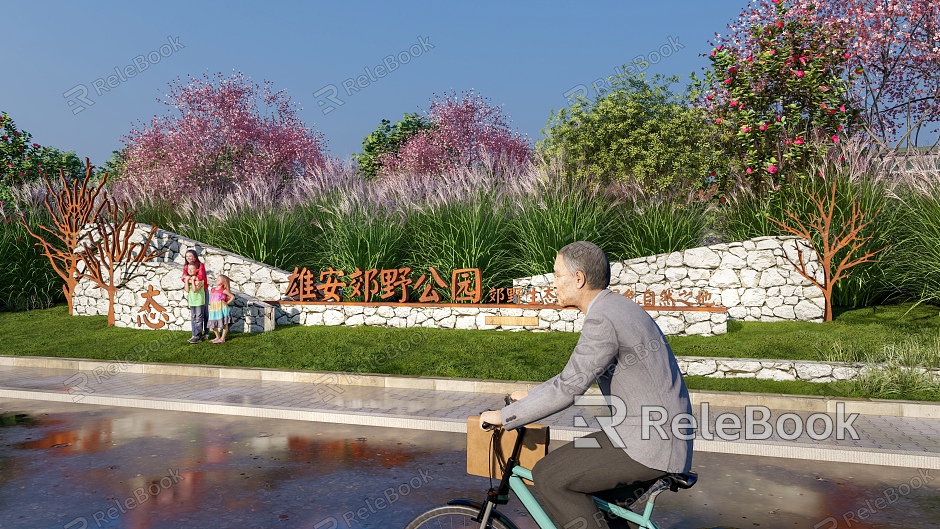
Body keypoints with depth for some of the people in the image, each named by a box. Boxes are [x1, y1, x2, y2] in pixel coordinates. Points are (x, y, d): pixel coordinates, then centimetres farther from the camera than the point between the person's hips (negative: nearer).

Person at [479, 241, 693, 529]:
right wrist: (531, 395, 22)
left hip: (648, 445, -10)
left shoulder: (602, 319, -20)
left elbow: (567, 389, -23)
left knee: (548, 476, -9)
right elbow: (576, 374, 22)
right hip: (659, 434, 10)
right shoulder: (616, 307, 12)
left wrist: (505, 416, -13)